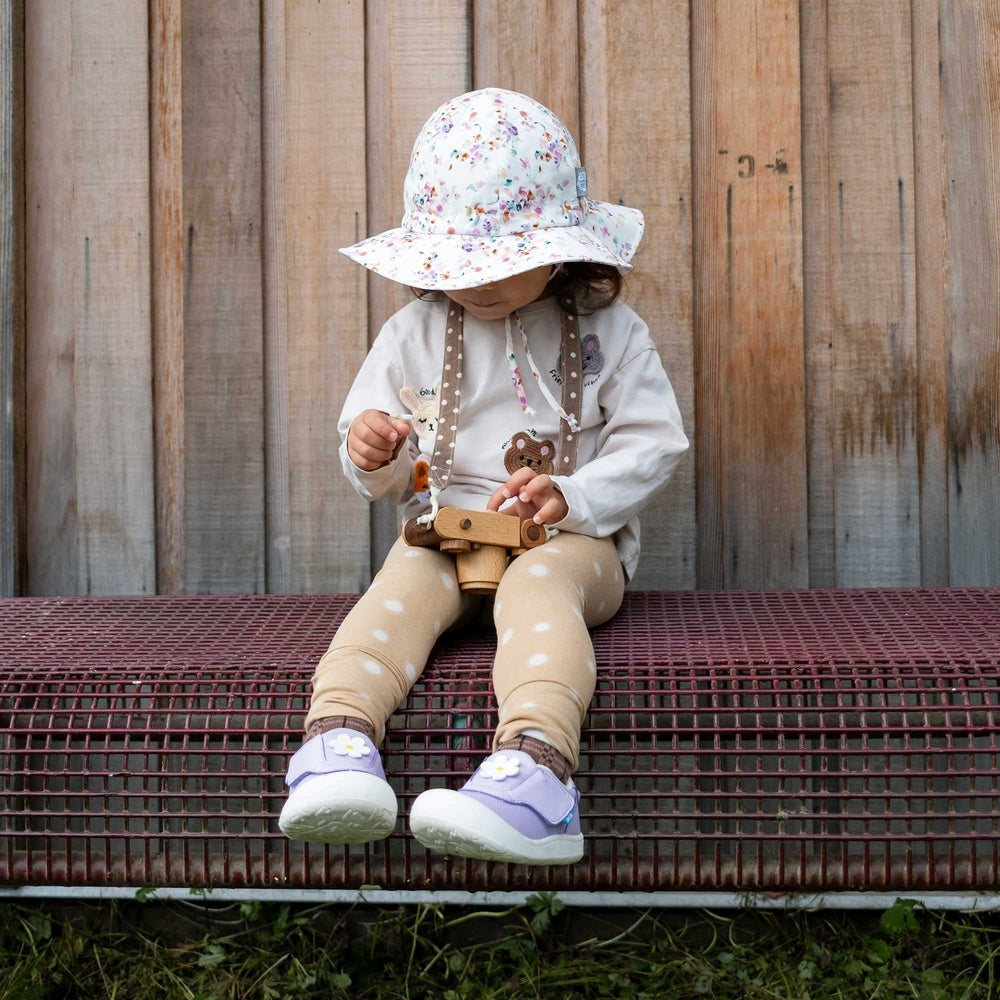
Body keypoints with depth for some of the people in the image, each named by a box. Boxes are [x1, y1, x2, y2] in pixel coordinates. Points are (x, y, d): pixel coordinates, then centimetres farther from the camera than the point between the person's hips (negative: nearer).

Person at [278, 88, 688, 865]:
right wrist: (372, 456, -12)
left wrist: (571, 498, -17)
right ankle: (339, 739, -54)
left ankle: (535, 766, -61)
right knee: (406, 580, -31)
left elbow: (654, 442, 0)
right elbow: (382, 477, 14)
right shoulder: (416, 334, 11)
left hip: (574, 537, -2)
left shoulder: (608, 332, 5)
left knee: (536, 584, -36)